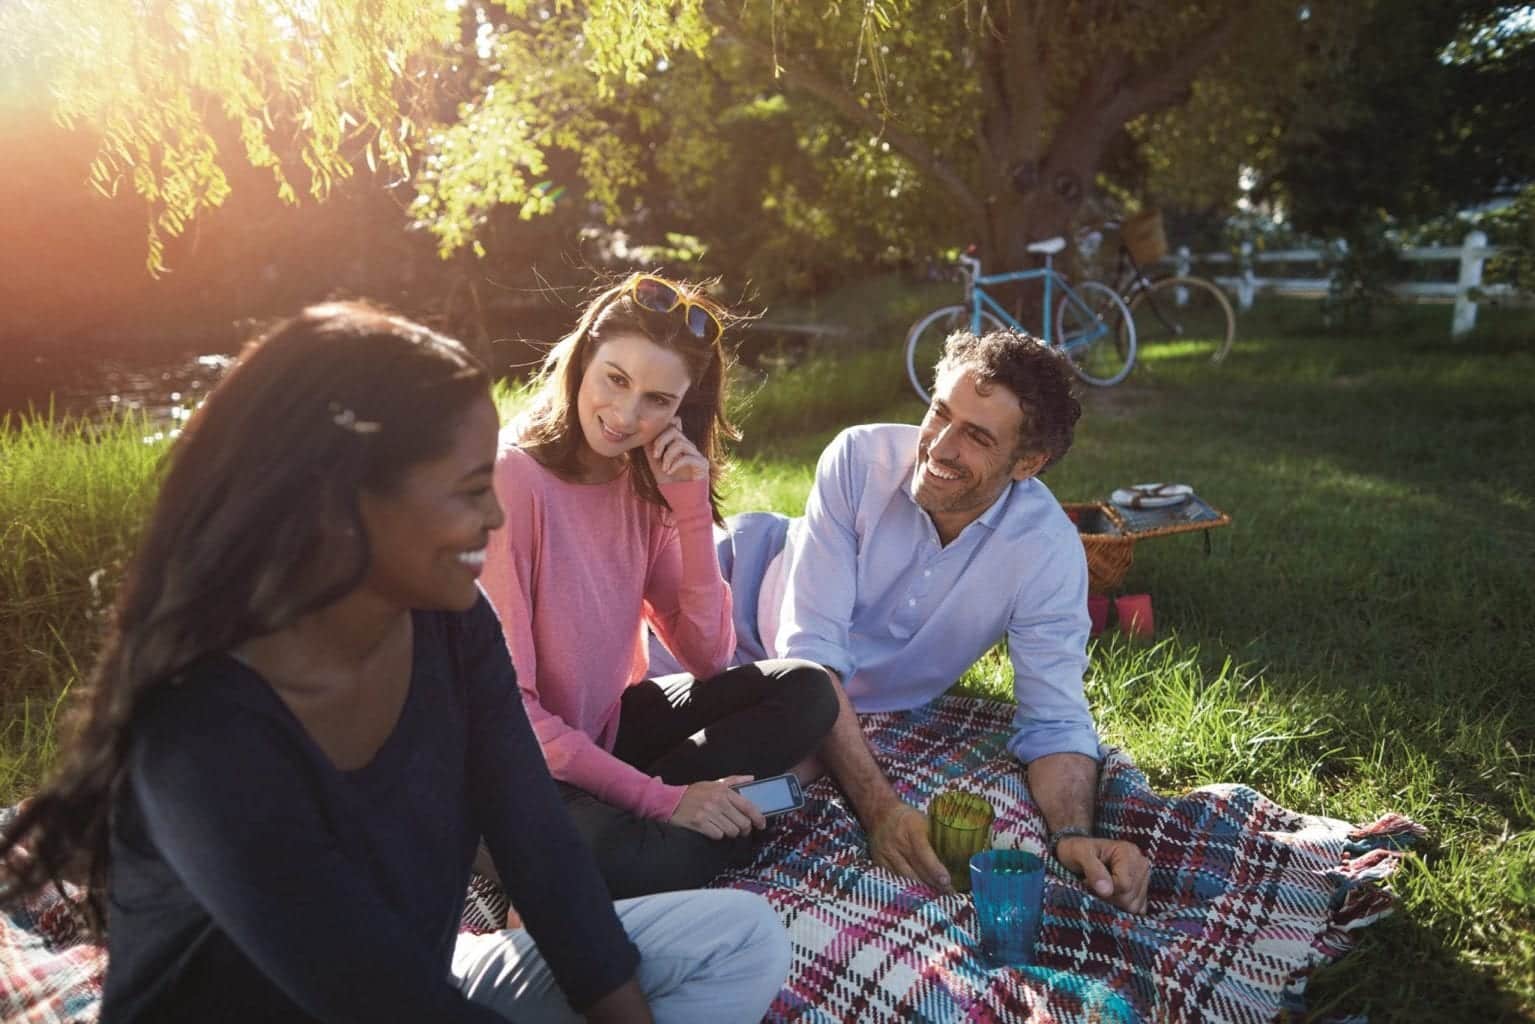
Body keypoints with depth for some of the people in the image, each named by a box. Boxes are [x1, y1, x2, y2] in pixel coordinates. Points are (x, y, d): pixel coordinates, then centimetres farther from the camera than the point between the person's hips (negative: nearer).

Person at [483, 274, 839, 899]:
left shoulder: (644, 481, -1)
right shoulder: (512, 482, -21)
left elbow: (707, 657, -3)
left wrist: (693, 508, -15)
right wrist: (658, 799, -22)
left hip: (607, 725, 8)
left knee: (805, 693, -7)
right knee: (618, 860, -39)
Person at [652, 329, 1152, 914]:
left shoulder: (1048, 552, -28)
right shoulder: (859, 459, -32)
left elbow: (1053, 720, -24)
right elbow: (812, 648, -35)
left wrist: (1074, 835, -45)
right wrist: (878, 808, -45)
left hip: (873, 699, 1)